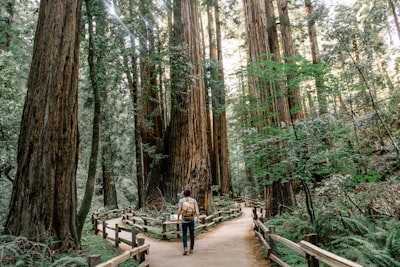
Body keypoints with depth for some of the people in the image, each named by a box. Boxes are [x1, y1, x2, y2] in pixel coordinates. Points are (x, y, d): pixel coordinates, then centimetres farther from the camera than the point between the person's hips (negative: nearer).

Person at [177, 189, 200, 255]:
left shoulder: (181, 200, -3)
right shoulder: (194, 200, -1)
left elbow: (179, 210, -9)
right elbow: (197, 210, -11)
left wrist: (178, 218, 6)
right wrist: (198, 219, -13)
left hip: (184, 221, -1)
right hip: (191, 220, 1)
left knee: (184, 235, 10)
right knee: (192, 235, 15)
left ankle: (185, 248, -8)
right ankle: (191, 249, 20)